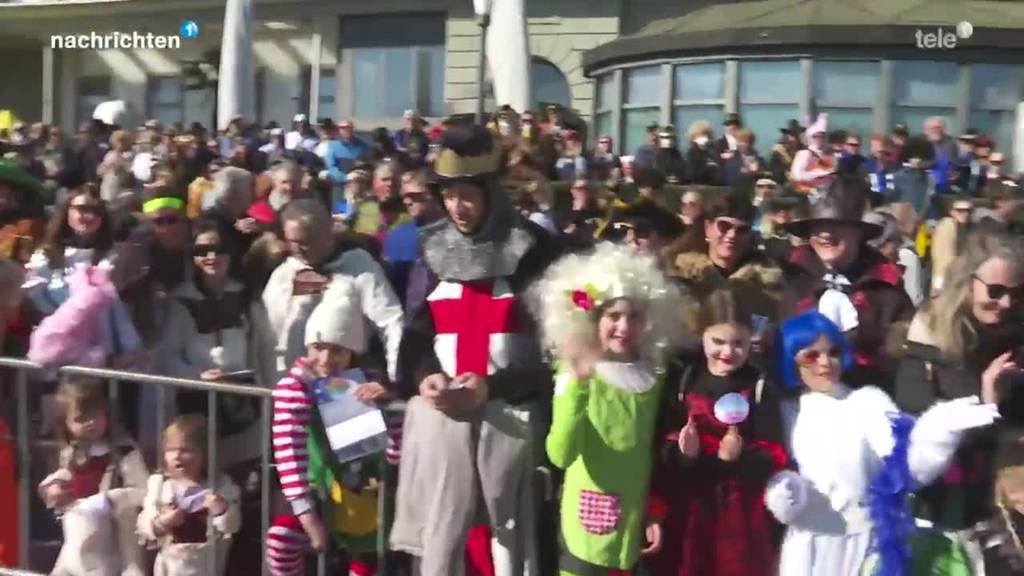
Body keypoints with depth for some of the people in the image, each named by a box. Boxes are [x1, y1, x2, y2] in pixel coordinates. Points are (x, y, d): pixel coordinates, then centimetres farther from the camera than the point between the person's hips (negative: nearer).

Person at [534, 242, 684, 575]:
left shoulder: (655, 376, 2)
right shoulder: (575, 373, -11)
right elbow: (560, 455, -24)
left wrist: (656, 514, 12)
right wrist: (575, 385, -32)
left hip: (635, 525, 4)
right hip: (585, 527, -4)